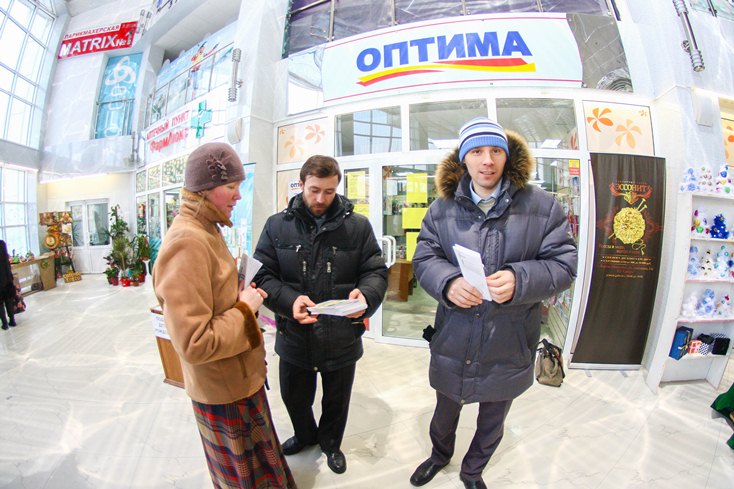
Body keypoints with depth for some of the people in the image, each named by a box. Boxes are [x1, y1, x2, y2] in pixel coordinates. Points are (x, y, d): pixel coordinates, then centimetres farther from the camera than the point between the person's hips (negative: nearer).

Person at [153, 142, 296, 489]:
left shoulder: (204, 230, 3)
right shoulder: (187, 242, -28)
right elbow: (194, 344, -30)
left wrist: (245, 300, -1)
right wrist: (245, 309, -19)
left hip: (237, 379, 8)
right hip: (224, 391, -8)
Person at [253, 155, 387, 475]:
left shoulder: (358, 226, -6)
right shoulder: (277, 225, -4)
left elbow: (376, 272, -5)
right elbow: (263, 275, -6)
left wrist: (366, 294, -27)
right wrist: (289, 300, -25)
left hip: (342, 338, 0)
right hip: (293, 336, 1)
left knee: (336, 401, 24)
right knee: (294, 397, 26)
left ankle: (331, 443, 57)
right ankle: (305, 435, 61)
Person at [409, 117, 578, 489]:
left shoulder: (542, 205, -8)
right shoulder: (443, 207, -5)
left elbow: (563, 264, -9)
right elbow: (424, 258, -7)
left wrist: (519, 280, -29)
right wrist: (448, 282, -28)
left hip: (509, 347, 0)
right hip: (453, 343, 1)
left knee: (492, 424, 26)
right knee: (445, 413, 27)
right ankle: (440, 455, 61)